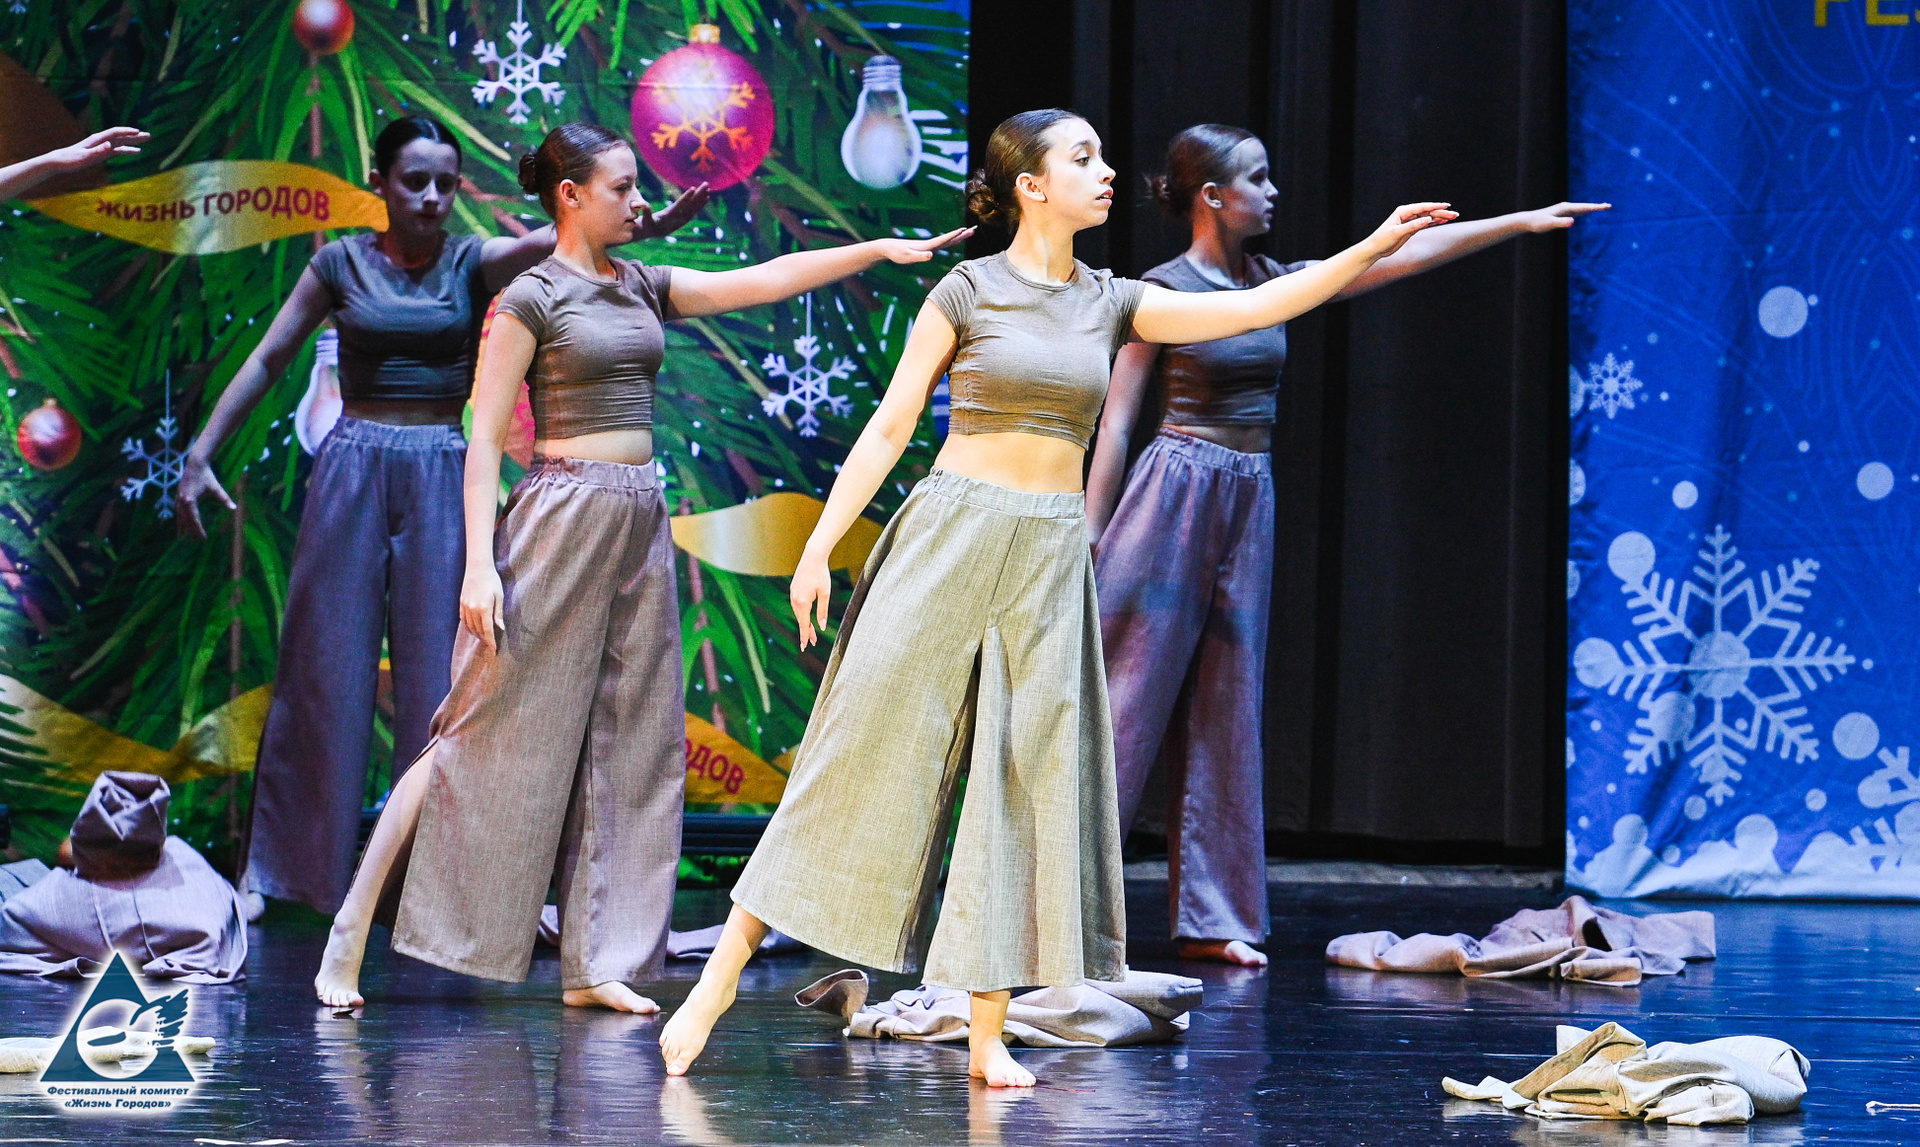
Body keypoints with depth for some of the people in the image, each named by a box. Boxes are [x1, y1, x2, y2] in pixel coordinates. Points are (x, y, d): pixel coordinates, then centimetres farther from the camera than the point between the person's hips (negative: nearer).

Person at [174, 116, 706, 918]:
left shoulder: (473, 264, 2)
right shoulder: (342, 265, 3)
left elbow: (558, 238, -17)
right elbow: (268, 360, 7)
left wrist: (646, 224, -35)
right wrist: (200, 454, 1)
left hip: (442, 476, 0)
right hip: (353, 468, 0)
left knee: (438, 672, 0)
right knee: (326, 665, 3)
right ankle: (285, 865, 13)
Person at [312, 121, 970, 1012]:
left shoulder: (642, 289, 13)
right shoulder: (533, 298, -7)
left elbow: (765, 281, 12)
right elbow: (484, 440, -9)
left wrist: (881, 249, 4)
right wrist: (480, 565, -17)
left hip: (639, 523, 7)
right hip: (562, 517, -7)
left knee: (628, 744, 4)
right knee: (491, 735, -6)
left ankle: (592, 964, 7)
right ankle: (352, 935, 1)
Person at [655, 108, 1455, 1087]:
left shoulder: (1108, 304, 10)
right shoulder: (967, 291, -2)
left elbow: (1254, 307, 5)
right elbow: (890, 426, -1)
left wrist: (1372, 249, -3)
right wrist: (819, 545, -6)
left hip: (1051, 557, 4)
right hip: (951, 534, -4)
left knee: (1031, 775, 0)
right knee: (864, 752, -5)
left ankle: (988, 1035, 4)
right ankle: (721, 975, 2)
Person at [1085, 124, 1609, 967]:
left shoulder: (1273, 284, 9)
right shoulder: (1164, 290, -7)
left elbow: (1405, 254, 9)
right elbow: (1118, 417, -7)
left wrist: (1522, 222, 8)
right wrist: (1091, 531, -9)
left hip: (1249, 504, 7)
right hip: (1175, 489, -7)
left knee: (1227, 708, 7)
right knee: (1128, 697, -7)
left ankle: (1211, 918, 10)